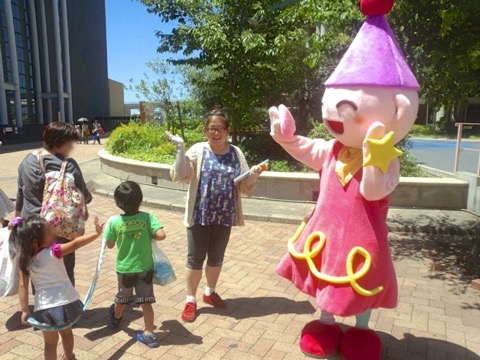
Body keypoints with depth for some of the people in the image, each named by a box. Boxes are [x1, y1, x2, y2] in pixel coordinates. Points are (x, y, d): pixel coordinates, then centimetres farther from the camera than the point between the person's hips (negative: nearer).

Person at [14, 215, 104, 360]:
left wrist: (25, 310, -3)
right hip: (66, 302, 0)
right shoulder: (53, 252, -19)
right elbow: (76, 244, -26)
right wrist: (97, 233, -24)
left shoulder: (25, 259, -8)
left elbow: (23, 286, -8)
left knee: (50, 342, 18)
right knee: (66, 332, 28)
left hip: (45, 307, 1)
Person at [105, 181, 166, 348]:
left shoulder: (114, 221, -14)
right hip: (145, 267, -1)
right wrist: (149, 235, -4)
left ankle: (116, 318, 52)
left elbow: (110, 245, -4)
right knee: (146, 301, 9)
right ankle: (149, 334, 14)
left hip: (124, 269, 1)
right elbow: (161, 235, -23)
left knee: (122, 298, 25)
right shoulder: (147, 217, -16)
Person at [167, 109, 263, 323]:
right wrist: (180, 149, -24)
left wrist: (254, 174, -14)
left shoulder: (236, 153, 3)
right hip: (200, 215, -3)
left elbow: (244, 185, 5)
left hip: (224, 216, 3)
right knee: (195, 258, 7)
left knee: (216, 257, 18)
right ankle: (190, 300, 24)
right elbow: (180, 176, -16)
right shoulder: (198, 150, -6)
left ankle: (210, 292, 40)